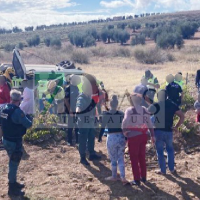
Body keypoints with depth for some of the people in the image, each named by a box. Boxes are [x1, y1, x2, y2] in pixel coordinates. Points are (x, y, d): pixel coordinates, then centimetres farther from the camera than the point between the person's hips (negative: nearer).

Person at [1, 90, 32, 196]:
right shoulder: (17, 111, -24)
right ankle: (12, 189, 16)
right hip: (15, 141, -8)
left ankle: (13, 183, 38)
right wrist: (29, 120, 1)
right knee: (14, 164, 5)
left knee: (13, 163, 23)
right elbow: (28, 124, -19)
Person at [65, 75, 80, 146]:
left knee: (77, 126, 12)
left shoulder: (76, 88, 10)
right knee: (70, 126, 1)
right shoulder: (68, 88, -10)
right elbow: (66, 101, -13)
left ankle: (78, 140, 21)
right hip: (71, 111, -7)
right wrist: (70, 111, -17)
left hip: (77, 110, 7)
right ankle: (69, 141, 10)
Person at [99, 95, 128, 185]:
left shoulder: (106, 114, -8)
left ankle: (114, 176, 24)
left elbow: (103, 127, -6)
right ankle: (123, 177, 5)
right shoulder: (121, 114, -2)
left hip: (111, 138, -2)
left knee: (113, 159, 11)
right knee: (121, 158, 10)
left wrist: (100, 137, 5)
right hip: (121, 137, 2)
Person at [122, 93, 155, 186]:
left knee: (134, 159, 5)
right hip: (143, 136, 6)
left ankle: (137, 180, 9)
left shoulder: (129, 110, -9)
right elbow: (150, 123, 8)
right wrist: (152, 135, 12)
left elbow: (125, 122, -22)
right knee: (142, 157, 19)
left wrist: (124, 131, -6)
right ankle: (143, 177, 28)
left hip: (133, 137, -6)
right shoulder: (145, 110, 8)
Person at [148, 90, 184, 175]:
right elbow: (182, 116, 2)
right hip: (169, 131, 3)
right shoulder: (172, 105, 2)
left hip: (158, 131, -3)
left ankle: (162, 170, 15)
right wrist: (176, 127, 5)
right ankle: (172, 168, 25)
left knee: (160, 151, 8)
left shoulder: (155, 105, -8)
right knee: (170, 149, 21)